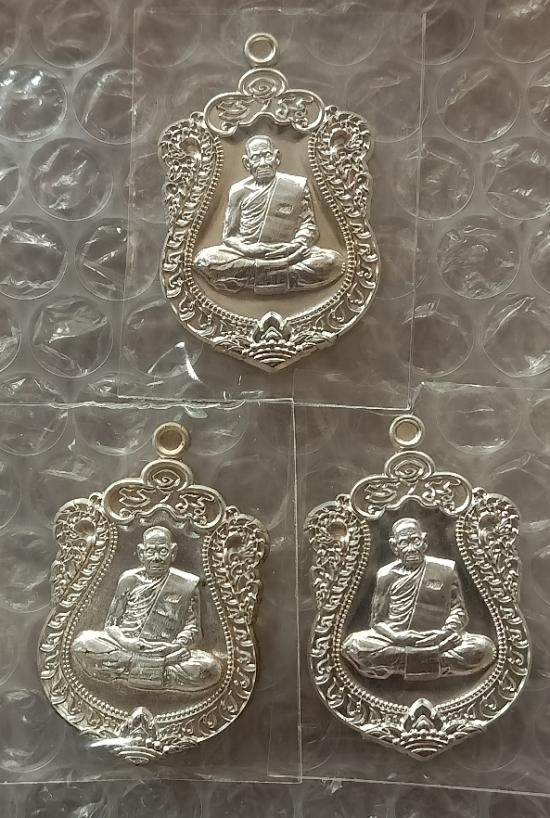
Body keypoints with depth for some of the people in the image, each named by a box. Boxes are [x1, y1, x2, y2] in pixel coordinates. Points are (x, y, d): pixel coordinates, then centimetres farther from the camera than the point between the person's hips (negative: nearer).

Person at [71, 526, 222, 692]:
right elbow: (110, 624, 10)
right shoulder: (129, 580, 12)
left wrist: (180, 644, -13)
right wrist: (125, 641, -12)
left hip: (165, 653, 0)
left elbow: (192, 628, 11)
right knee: (82, 644, -27)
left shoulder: (186, 585, 9)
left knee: (211, 667, -29)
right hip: (125, 649, 1)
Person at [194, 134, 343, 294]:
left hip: (287, 255, 0)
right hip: (247, 253, 1)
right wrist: (248, 249, -13)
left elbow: (308, 225, 9)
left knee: (333, 261, -26)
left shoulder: (297, 185, 7)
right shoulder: (239, 191, 8)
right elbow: (229, 235, 9)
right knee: (203, 259, -27)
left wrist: (298, 244, -14)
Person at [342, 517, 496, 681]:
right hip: (396, 640, 0)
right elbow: (377, 620, 9)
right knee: (352, 645, -28)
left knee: (484, 648, -26)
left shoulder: (445, 569, 8)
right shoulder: (386, 575, 8)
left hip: (437, 642, 0)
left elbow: (458, 609, 12)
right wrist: (396, 636, -13)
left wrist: (447, 631, -11)